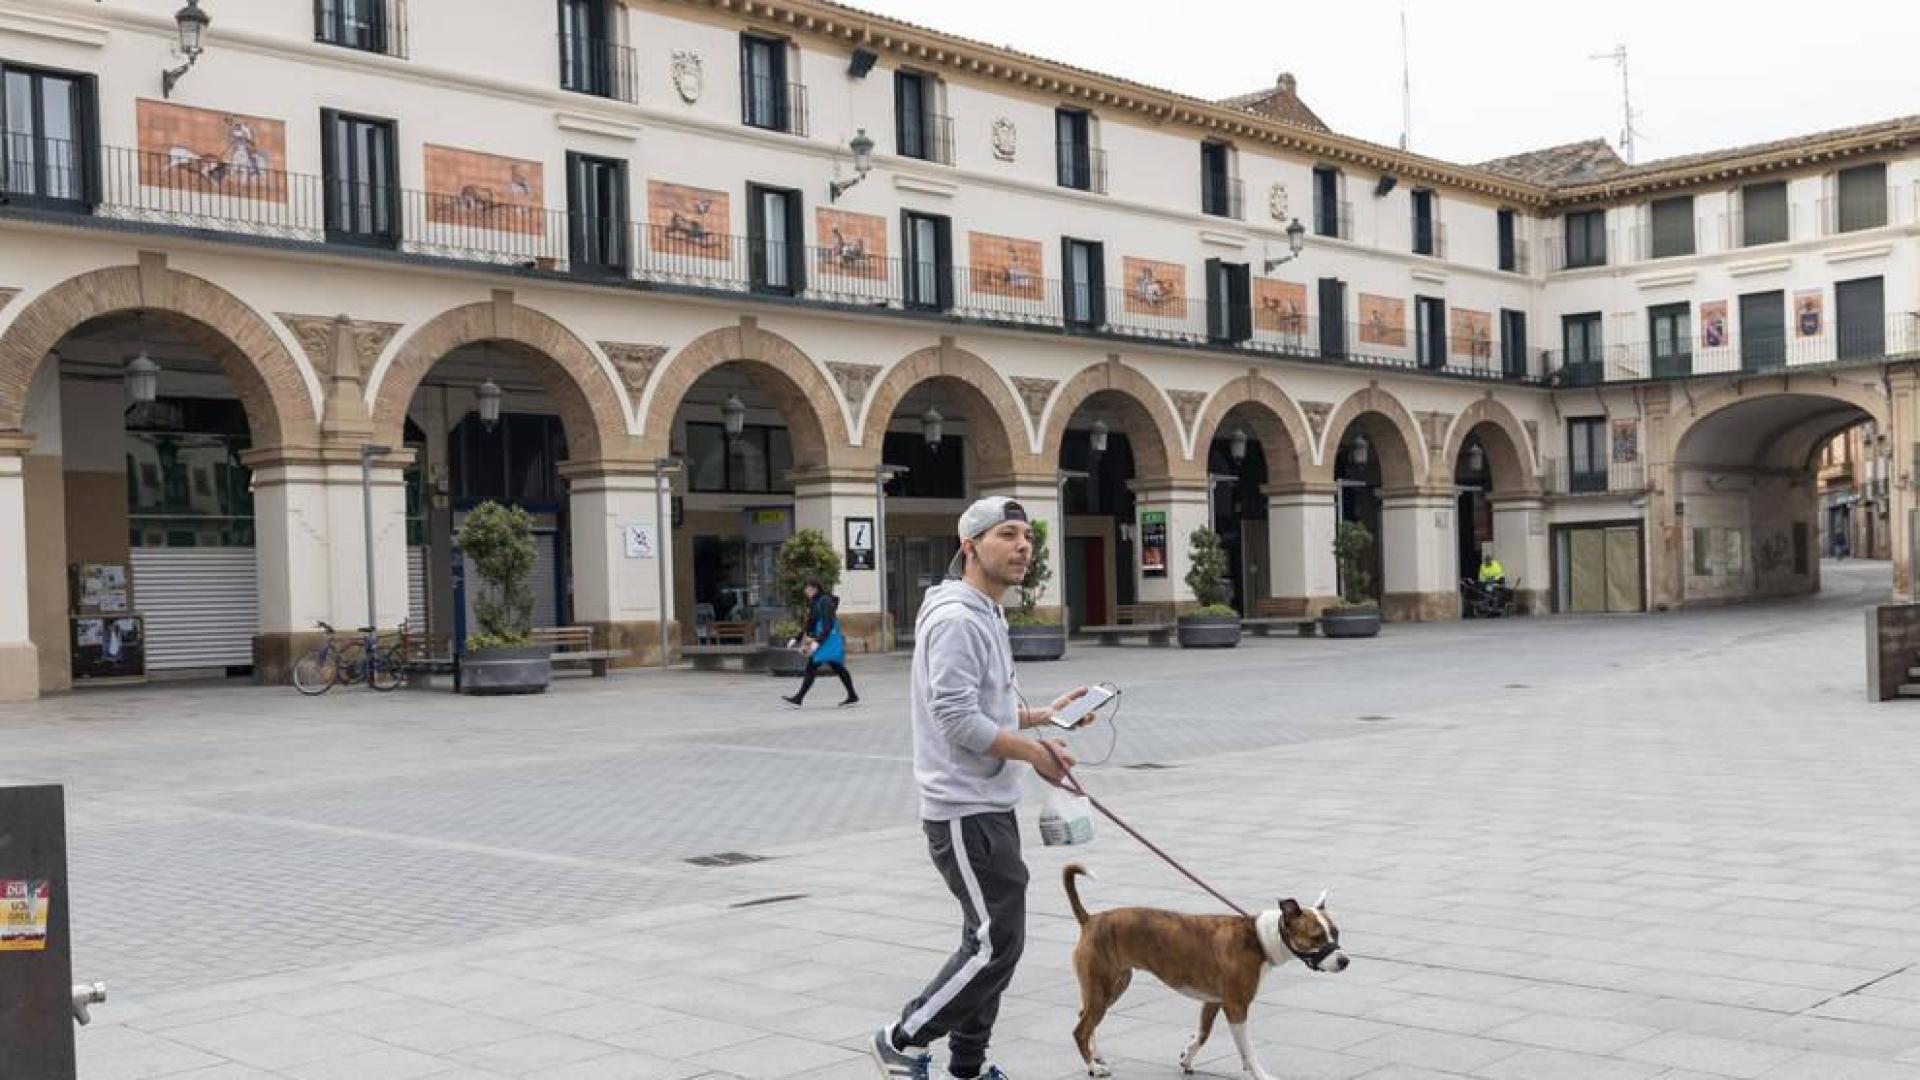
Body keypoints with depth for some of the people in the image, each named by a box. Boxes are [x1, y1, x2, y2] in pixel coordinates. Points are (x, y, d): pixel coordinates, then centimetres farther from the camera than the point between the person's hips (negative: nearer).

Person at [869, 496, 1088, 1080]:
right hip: (965, 812, -11)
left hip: (991, 808, 11)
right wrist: (1035, 752, -17)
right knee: (996, 943, -9)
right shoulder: (956, 619, -18)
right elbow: (958, 720, -26)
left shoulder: (987, 616, 16)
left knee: (992, 940, 14)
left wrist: (1042, 714, 12)